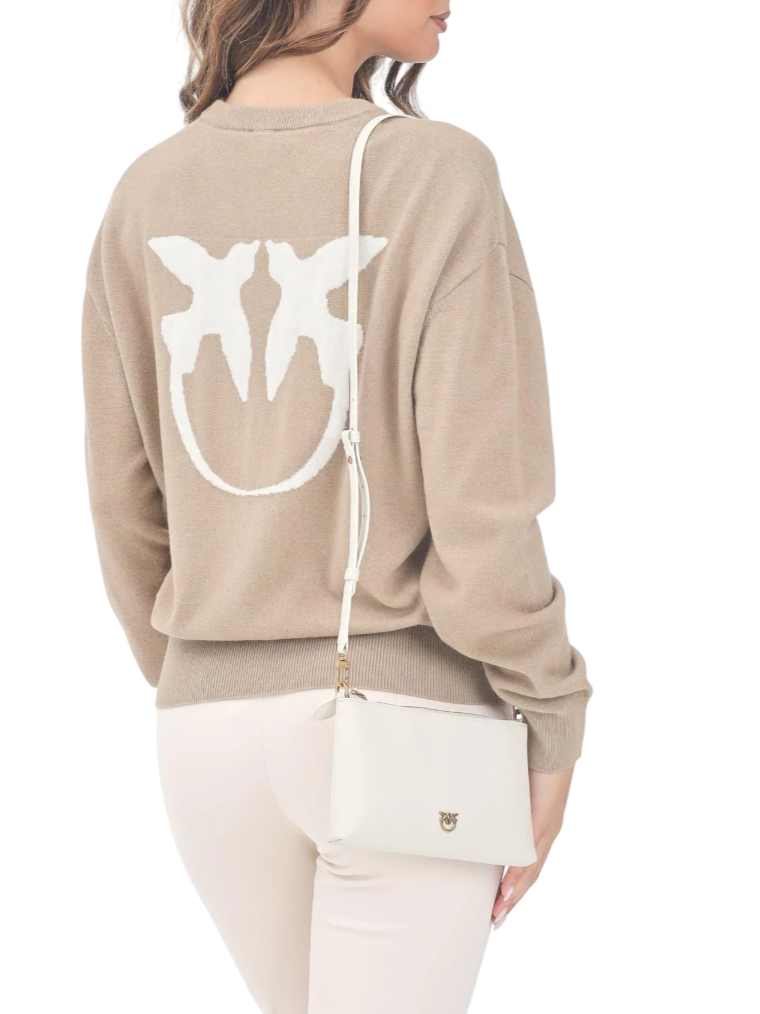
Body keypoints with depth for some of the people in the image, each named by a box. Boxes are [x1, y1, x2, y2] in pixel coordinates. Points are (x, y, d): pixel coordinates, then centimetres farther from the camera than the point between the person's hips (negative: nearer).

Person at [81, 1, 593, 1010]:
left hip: (216, 733, 5)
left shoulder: (146, 197, 1)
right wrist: (552, 729, -3)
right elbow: (482, 507, -17)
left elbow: (126, 502, 5)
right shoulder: (441, 177, -14)